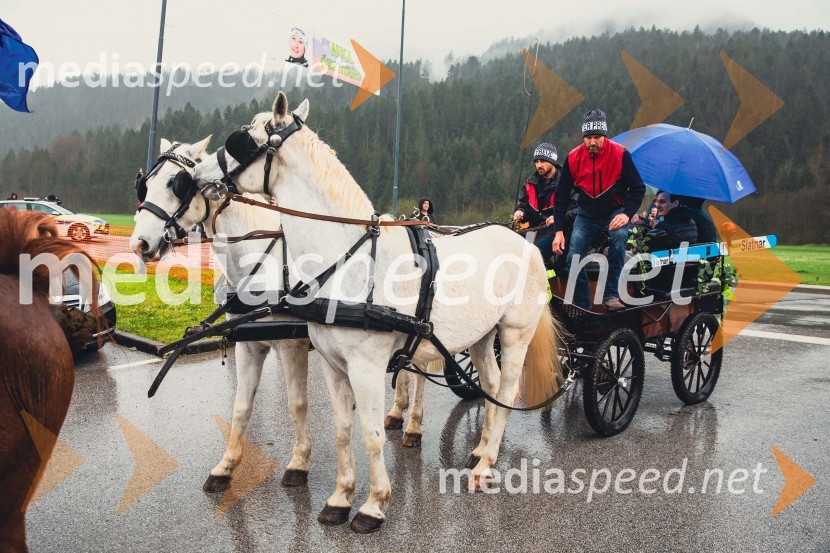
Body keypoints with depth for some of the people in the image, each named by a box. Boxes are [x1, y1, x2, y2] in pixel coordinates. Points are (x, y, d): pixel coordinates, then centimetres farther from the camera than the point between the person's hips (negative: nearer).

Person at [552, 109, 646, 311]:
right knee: (574, 259, -12)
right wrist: (559, 230, -13)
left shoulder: (620, 154, -18)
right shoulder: (573, 158, -13)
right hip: (587, 213, 2)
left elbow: (638, 188, -10)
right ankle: (582, 306, 6)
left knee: (619, 236, -33)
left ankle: (611, 296, -23)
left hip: (615, 211, -2)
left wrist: (627, 214, -26)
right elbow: (561, 196, -6)